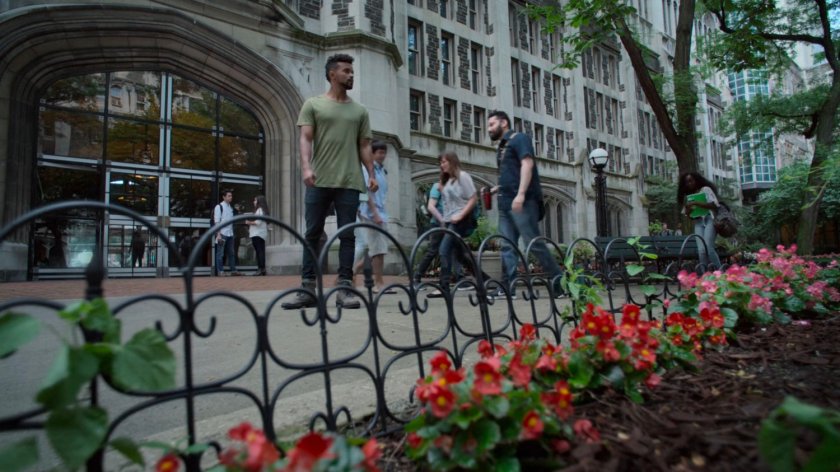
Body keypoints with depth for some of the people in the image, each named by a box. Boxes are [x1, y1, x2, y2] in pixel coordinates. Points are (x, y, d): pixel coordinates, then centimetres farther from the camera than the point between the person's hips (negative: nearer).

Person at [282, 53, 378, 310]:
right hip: (319, 181, -1)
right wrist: (306, 167, -16)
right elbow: (305, 138, 0)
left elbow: (364, 146, 14)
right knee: (312, 234, 0)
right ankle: (307, 290, 6)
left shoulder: (359, 111, 16)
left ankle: (344, 288, 4)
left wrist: (372, 174, 2)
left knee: (347, 236, 0)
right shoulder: (313, 104, 10)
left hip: (350, 182, 2)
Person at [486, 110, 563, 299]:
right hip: (506, 203, 9)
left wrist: (520, 194, -26)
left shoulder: (519, 138, -1)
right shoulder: (502, 146, 24)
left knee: (533, 243, -10)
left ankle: (559, 280, 0)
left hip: (523, 201, -9)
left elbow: (527, 164, -15)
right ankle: (507, 287, 3)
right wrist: (496, 189, 14)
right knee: (507, 246, 3)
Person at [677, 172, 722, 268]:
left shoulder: (706, 189, 7)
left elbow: (714, 205, -6)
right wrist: (688, 210, -5)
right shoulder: (687, 196, 18)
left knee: (708, 248, -22)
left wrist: (696, 203, -14)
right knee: (701, 250, -15)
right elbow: (688, 216, 18)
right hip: (698, 223, 3)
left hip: (709, 220, -3)